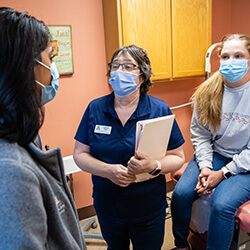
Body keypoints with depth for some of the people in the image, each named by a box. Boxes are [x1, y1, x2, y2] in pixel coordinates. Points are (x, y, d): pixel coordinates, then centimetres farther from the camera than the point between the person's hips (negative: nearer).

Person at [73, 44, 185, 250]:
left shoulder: (159, 110, -11)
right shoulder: (95, 109, -6)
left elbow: (177, 157, -7)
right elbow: (80, 153, -4)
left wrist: (154, 166, -28)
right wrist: (108, 170, -22)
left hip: (149, 208, -1)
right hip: (107, 207, 2)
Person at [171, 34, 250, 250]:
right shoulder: (207, 92, -2)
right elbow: (199, 133, 2)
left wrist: (223, 173, -16)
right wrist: (204, 166, -11)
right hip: (213, 154, 3)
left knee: (222, 205, -26)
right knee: (180, 194, -14)